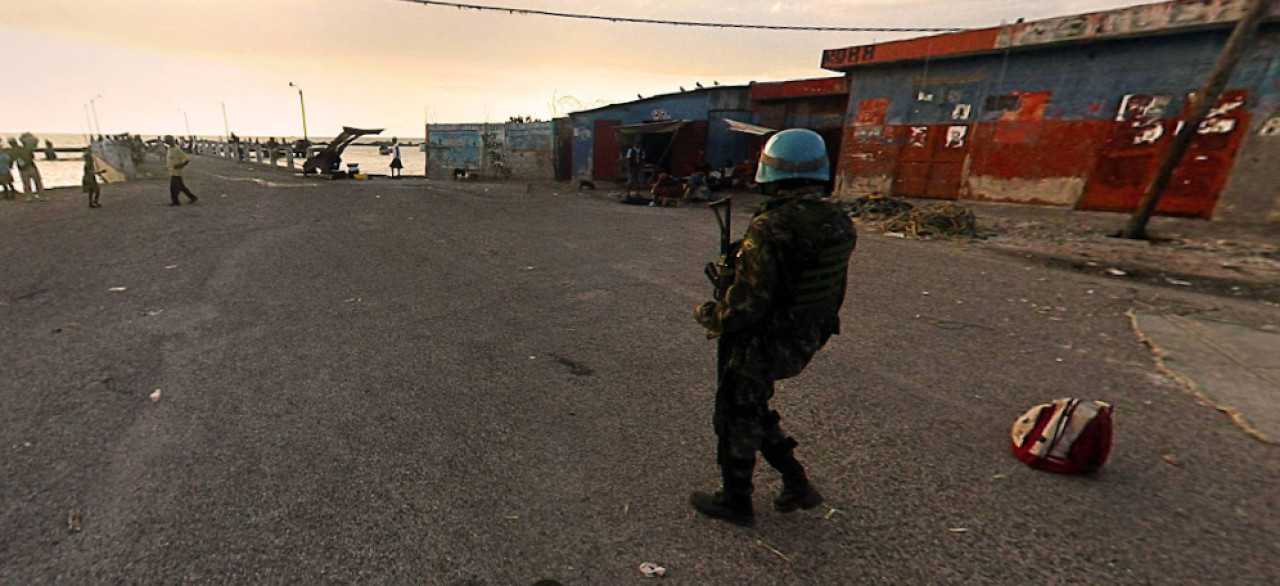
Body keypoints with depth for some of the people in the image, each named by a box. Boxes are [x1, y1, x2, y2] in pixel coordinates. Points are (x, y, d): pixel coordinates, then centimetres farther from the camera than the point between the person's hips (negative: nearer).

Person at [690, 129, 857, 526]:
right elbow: (834, 292, 9)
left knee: (735, 421, 14)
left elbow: (748, 303, -26)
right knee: (753, 412, 27)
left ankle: (735, 502, 34)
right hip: (804, 342, 8)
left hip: (759, 347, -8)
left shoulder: (770, 228, -26)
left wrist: (711, 317, -7)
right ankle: (797, 486, 36)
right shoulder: (838, 224, -1)